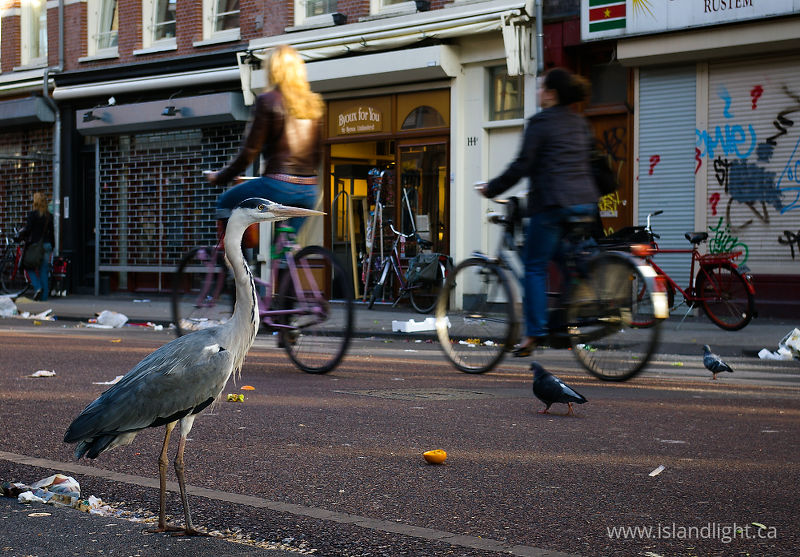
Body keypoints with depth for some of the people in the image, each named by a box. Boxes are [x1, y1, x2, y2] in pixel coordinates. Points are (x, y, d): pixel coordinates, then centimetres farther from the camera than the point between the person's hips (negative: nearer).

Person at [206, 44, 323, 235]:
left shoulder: (268, 101, -6)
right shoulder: (315, 103, 10)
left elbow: (249, 151, -6)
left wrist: (220, 177, 5)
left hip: (278, 183, -6)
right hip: (308, 191, 6)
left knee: (225, 203, 19)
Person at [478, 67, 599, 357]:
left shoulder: (540, 121, -6)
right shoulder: (580, 122, 17)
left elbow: (522, 165, -10)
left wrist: (491, 188, 1)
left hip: (553, 203, -7)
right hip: (585, 201, 7)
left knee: (535, 267, 1)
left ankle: (534, 332, -3)